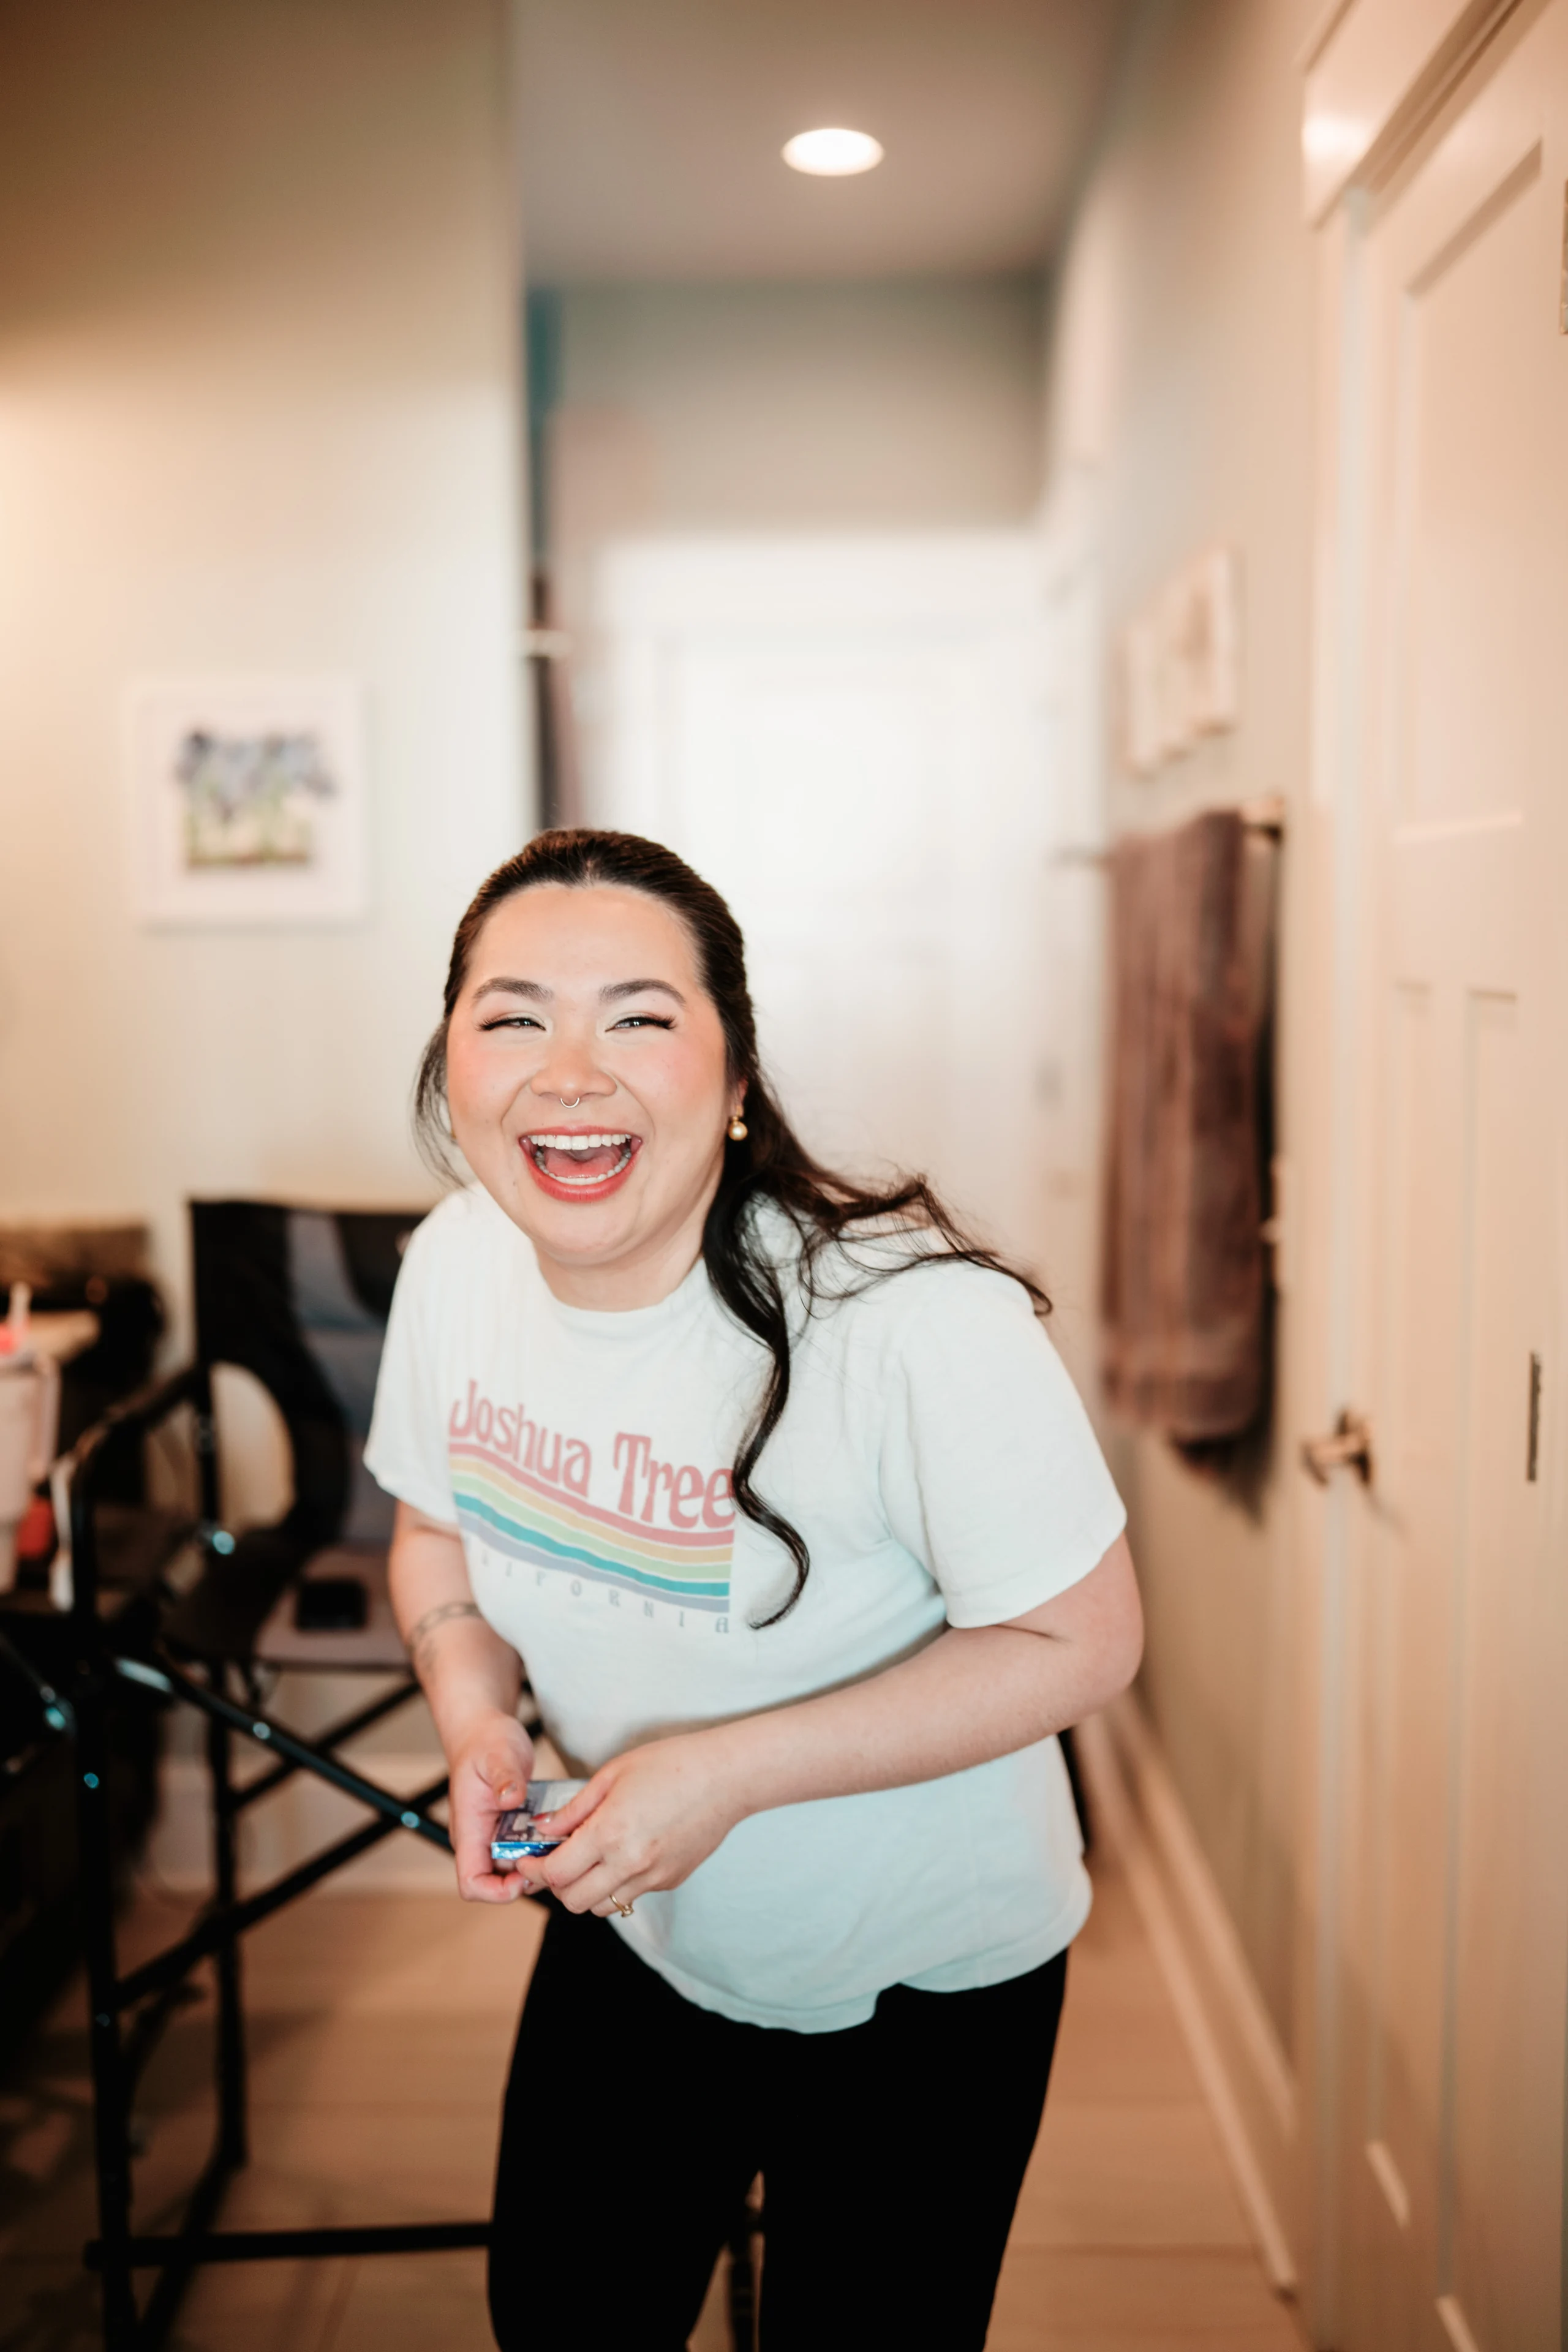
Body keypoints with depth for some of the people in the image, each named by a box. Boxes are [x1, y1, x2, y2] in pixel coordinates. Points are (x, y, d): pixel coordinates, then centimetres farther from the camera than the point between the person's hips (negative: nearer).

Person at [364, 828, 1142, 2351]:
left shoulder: (914, 1316, -33)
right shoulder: (457, 1260, -13)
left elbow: (1080, 1641, -24)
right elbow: (439, 1529, 4)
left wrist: (733, 1770, -29)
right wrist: (473, 1714, -16)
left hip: (917, 1985, -4)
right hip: (630, 1935, 5)